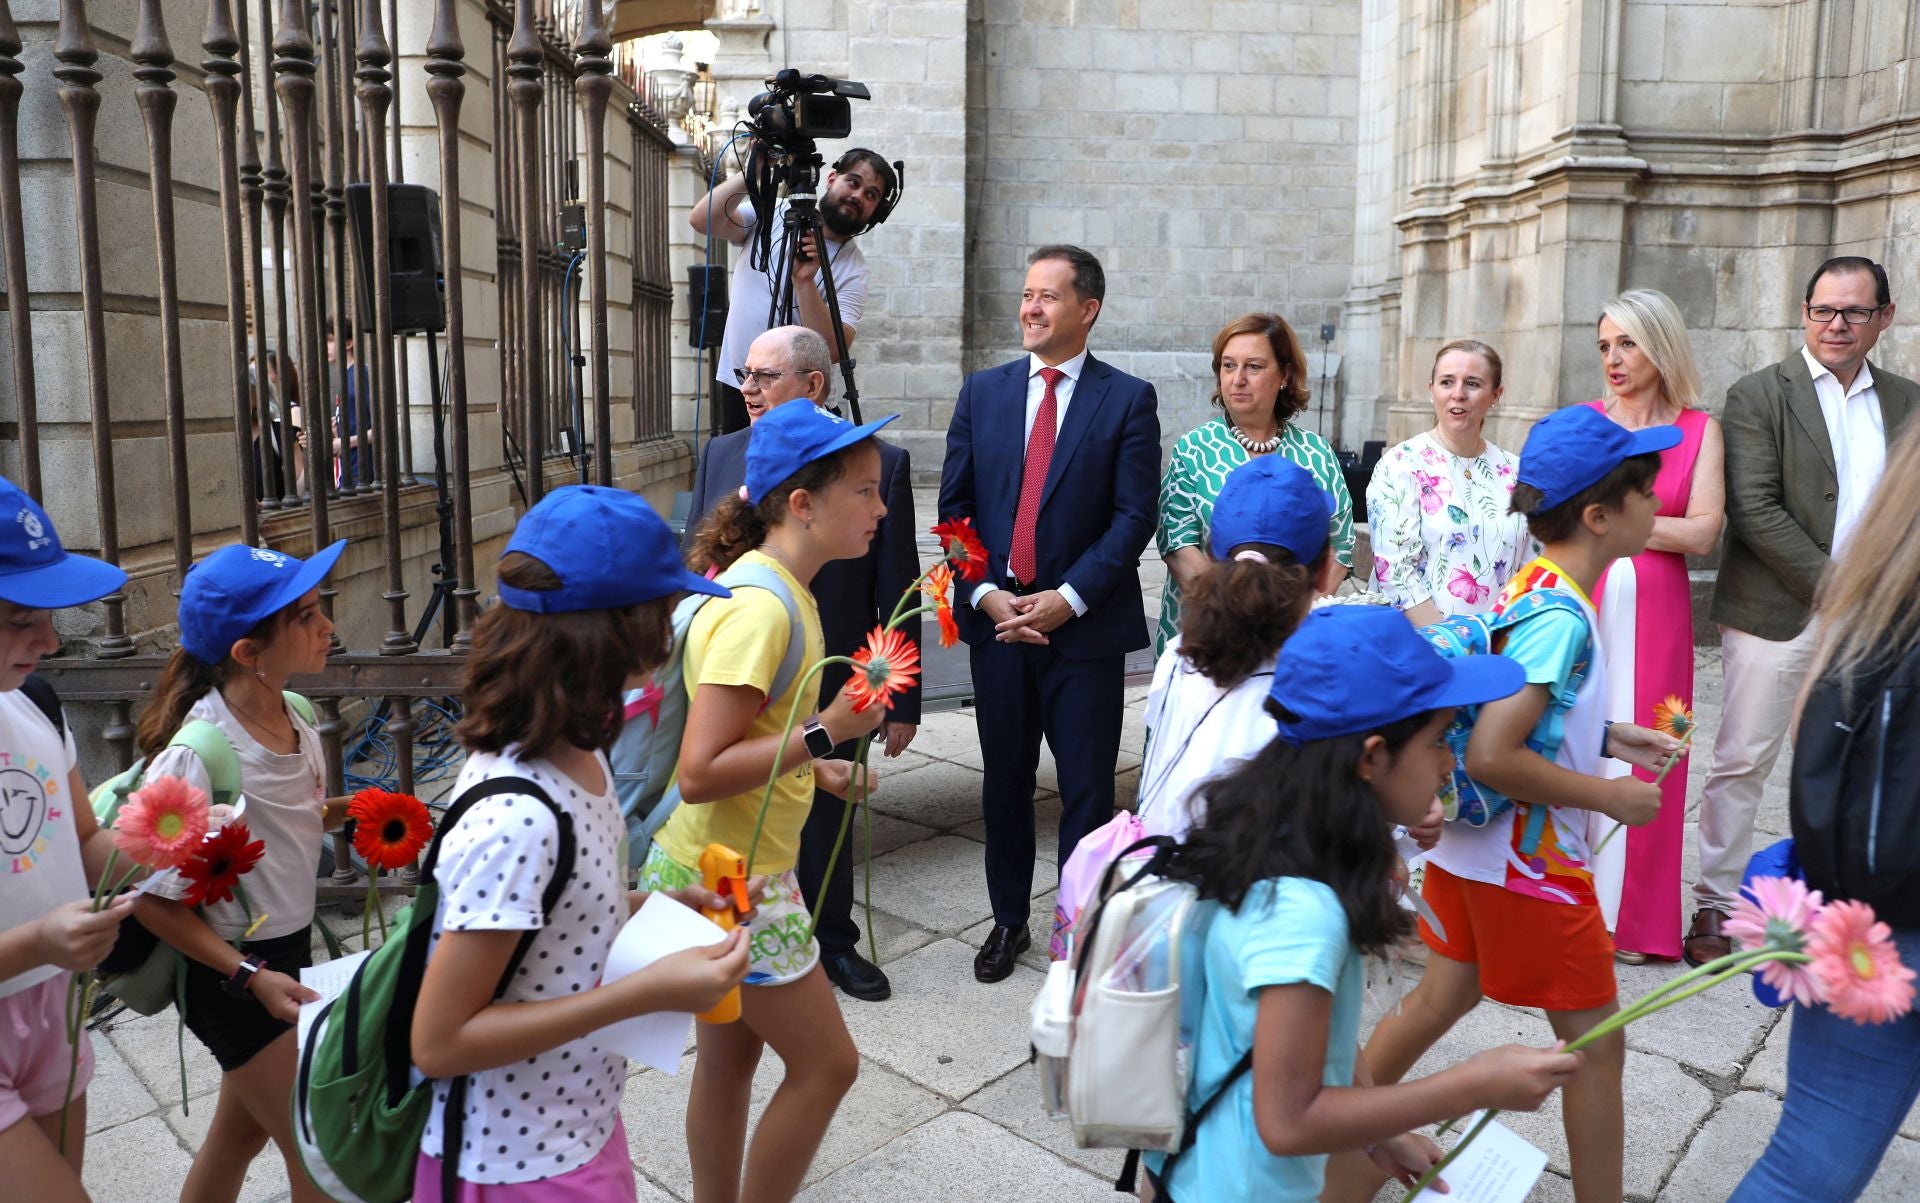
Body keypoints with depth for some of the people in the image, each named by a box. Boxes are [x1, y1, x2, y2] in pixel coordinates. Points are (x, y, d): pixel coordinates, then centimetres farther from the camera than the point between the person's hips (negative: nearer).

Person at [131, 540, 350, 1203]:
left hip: (288, 948, 7)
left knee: (243, 1129, 26)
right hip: (230, 972, -7)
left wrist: (344, 811, -5)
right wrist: (249, 976, -21)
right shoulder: (197, 751, -27)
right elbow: (151, 897, -21)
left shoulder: (293, 719, -5)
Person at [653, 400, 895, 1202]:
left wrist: (809, 766, 5)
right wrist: (823, 731, -27)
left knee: (730, 1055, 20)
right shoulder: (756, 610, -25)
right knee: (826, 1064, 4)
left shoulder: (781, 593, 6)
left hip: (734, 871, 9)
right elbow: (698, 774, -28)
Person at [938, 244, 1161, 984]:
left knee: (1087, 787, 5)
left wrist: (1068, 598, -16)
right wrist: (985, 593, -7)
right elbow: (955, 506, 6)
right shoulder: (983, 392, 8)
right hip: (997, 618, 3)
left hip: (1085, 626, -3)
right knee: (1005, 782, 13)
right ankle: (1009, 920, 29)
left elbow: (1133, 517, -8)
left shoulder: (1128, 400, -1)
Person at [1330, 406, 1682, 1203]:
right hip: (1530, 860, -9)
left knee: (1441, 998, 22)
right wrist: (1614, 797, -20)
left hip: (1471, 848, 9)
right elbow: (1492, 757, -31)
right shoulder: (1562, 618, -25)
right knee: (1596, 1043, 10)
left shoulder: (1530, 586, 3)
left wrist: (1608, 736, 8)